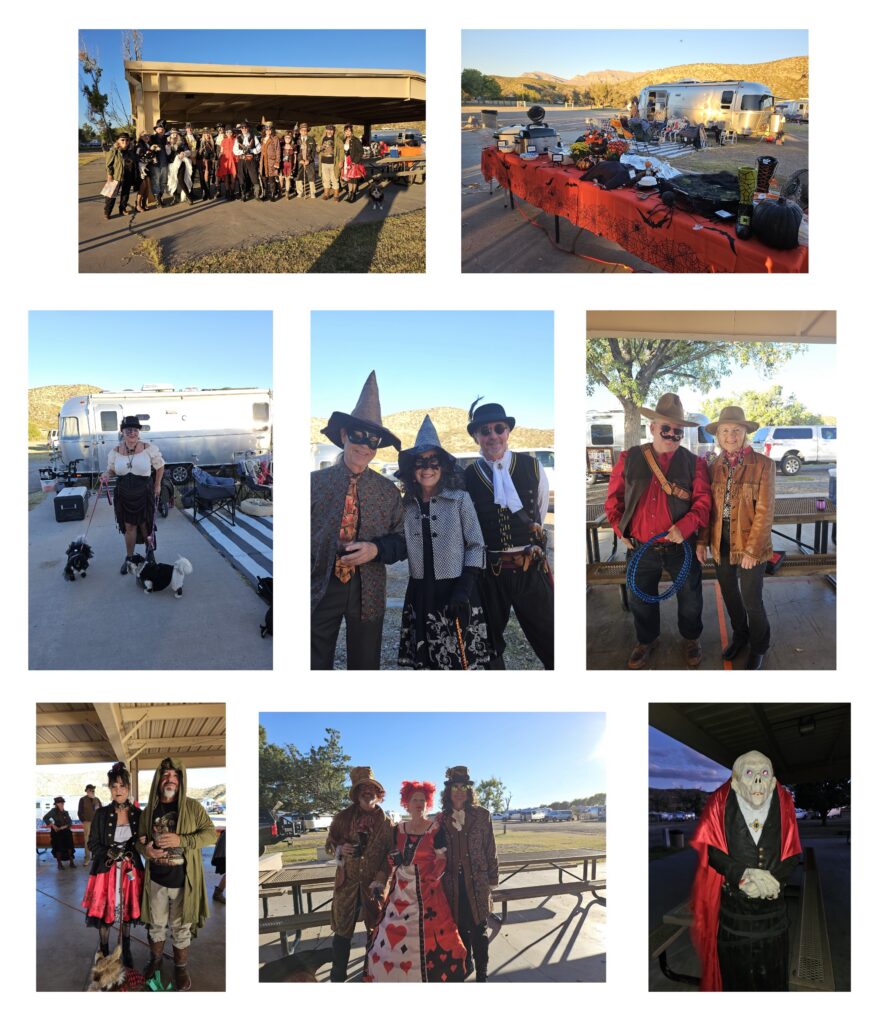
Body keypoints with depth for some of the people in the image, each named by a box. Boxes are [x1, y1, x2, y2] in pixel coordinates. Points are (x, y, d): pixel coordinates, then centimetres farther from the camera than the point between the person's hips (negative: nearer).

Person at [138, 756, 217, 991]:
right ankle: (156, 959, 43)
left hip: (183, 881, -3)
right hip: (156, 880, 3)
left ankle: (181, 967, 29)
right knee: (156, 925, 19)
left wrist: (181, 840, -24)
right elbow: (140, 840, 12)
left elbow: (210, 834, -12)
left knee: (181, 928, 10)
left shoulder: (193, 807, -9)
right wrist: (145, 850, -12)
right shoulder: (148, 811, 2)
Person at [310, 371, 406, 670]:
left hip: (368, 593, 2)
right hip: (320, 589, -1)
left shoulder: (388, 491, 3)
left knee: (365, 666, 14)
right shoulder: (315, 481, -2)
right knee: (315, 664, 7)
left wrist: (376, 549, -15)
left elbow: (402, 540, 5)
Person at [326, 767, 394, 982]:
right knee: (342, 932, 3)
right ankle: (337, 977, 15)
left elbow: (390, 854, -1)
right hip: (347, 883, 0)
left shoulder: (385, 821, -1)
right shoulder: (343, 817, 2)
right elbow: (330, 842, 10)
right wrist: (340, 849, -12)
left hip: (374, 884, 0)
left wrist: (380, 879, -12)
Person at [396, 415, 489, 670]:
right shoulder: (407, 504, 6)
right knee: (425, 662, 8)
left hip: (455, 592, -3)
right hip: (420, 594, 4)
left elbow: (476, 545, -4)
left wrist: (463, 589, -12)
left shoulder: (460, 499, -5)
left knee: (459, 661, 0)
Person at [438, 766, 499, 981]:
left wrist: (492, 880, 0)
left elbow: (490, 850, 1)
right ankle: (465, 965, 31)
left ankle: (481, 974, 10)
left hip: (477, 881, -2)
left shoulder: (482, 816, -2)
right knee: (460, 927, 12)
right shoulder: (442, 819, 3)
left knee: (479, 929, 0)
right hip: (453, 883, 2)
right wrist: (438, 880, 5)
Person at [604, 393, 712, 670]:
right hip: (641, 549, 1)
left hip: (682, 547, -1)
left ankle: (691, 639, 40)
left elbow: (703, 500, -8)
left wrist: (685, 526, -23)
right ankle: (646, 641, 39)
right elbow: (614, 498, 8)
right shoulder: (629, 459, 0)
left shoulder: (694, 462, -1)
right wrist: (620, 530, 1)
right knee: (640, 601, 15)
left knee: (690, 600, 14)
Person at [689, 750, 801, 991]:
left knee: (773, 979, 16)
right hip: (733, 908, -2)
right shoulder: (721, 804, -11)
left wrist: (771, 880, -19)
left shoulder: (783, 804, -6)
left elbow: (792, 855, -3)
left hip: (772, 906, 2)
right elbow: (709, 850, -12)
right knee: (736, 976, 13)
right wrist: (744, 875, -23)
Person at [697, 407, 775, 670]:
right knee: (729, 594, 17)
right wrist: (702, 541, -1)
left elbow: (765, 511, -13)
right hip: (721, 545, 4)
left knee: (752, 601, 3)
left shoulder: (763, 465, -12)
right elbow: (707, 507, 7)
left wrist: (752, 550, -16)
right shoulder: (714, 468, 2)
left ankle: (758, 647, 27)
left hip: (750, 544, -4)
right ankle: (740, 636, 41)